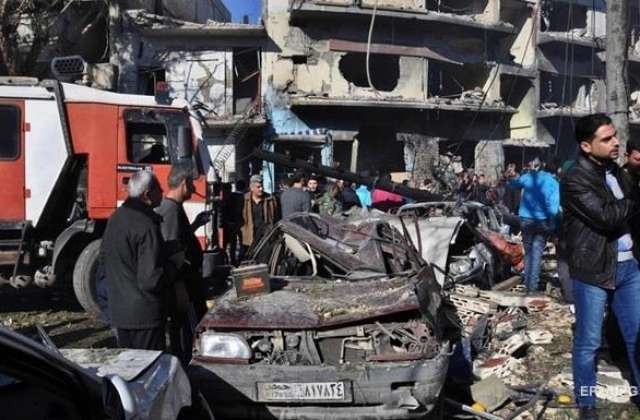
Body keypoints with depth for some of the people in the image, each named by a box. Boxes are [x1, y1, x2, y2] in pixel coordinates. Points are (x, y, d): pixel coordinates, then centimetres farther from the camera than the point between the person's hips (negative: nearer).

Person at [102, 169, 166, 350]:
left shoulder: (115, 218, 8)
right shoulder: (146, 226, -21)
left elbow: (104, 256, 20)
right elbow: (151, 279, -23)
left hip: (118, 310, 9)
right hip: (145, 314, -9)